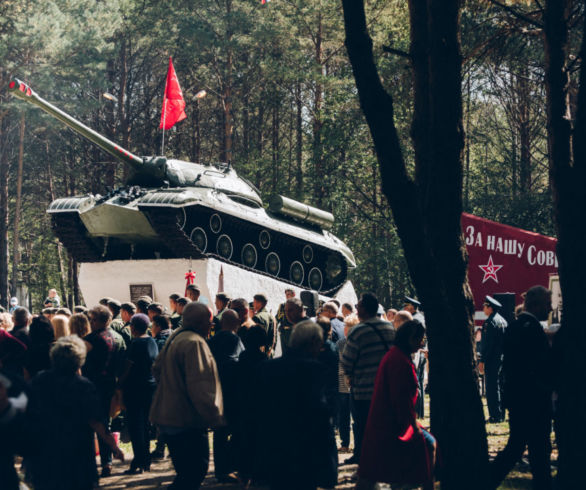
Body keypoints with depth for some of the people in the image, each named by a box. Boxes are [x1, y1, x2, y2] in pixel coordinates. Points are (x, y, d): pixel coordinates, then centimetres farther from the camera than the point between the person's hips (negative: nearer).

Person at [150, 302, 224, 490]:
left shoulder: (175, 337, 14)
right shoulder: (194, 343, -18)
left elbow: (157, 369, 25)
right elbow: (199, 387, -24)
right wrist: (215, 417, -21)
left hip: (168, 417, 10)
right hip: (187, 421, -10)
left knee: (187, 472, 17)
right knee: (195, 472, -6)